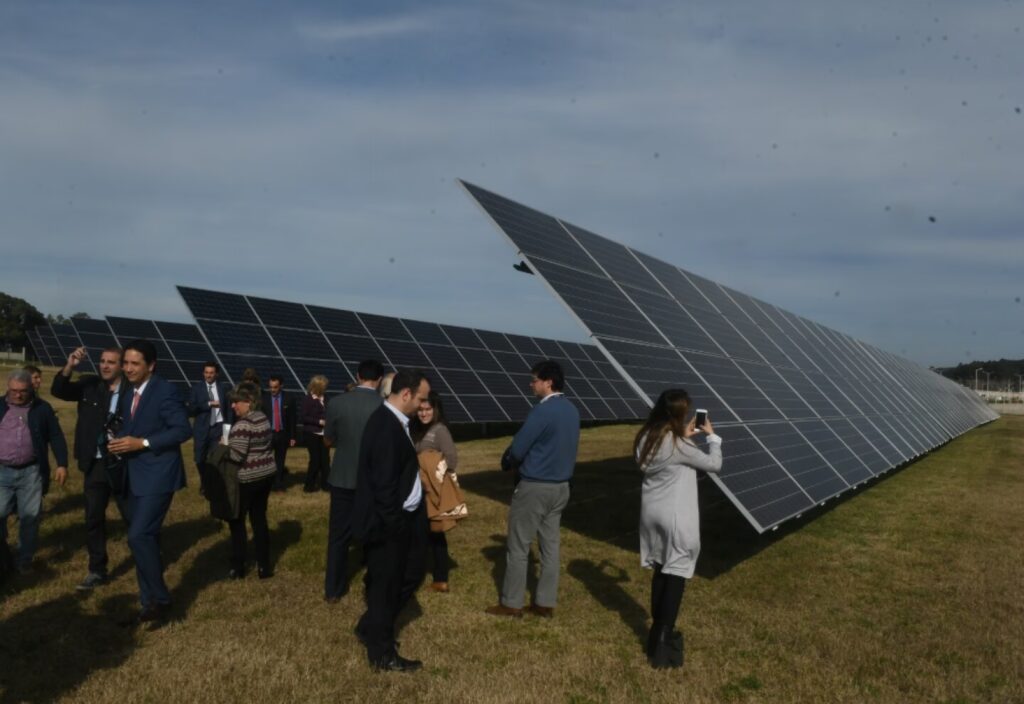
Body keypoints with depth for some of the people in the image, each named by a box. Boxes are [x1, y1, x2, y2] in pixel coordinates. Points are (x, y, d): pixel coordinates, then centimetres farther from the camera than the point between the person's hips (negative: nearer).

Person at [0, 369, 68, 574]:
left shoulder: (42, 408, 2)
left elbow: (56, 437, 3)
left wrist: (62, 464, -4)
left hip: (31, 472, -1)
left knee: (30, 517, 4)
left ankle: (24, 560, 16)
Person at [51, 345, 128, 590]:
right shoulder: (89, 384, 1)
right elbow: (58, 390, -8)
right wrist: (70, 366, -21)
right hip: (95, 464, 4)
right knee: (93, 519, 11)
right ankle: (97, 571, 24)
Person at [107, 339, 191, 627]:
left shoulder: (165, 390, -13)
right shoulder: (127, 392, 13)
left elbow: (183, 430, -18)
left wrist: (142, 443, -21)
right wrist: (119, 442, -1)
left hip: (157, 475, -8)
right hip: (133, 477, 9)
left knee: (139, 535, -17)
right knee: (143, 538, 12)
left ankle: (159, 599, -1)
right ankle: (149, 603, 22)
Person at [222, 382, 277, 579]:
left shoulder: (243, 424, -20)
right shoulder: (263, 419, 7)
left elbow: (237, 455, -24)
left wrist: (224, 445, -6)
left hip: (247, 479, -8)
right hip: (266, 474, 8)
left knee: (237, 521, 8)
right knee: (259, 519, 13)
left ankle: (238, 567, 15)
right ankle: (264, 566, 16)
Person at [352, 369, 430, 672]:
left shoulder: (391, 420, 7)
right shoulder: (386, 426, -25)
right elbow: (384, 483, -25)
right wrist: (394, 525, -20)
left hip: (400, 517, 10)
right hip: (388, 522, -10)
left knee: (411, 574, 21)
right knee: (386, 585, 6)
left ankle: (372, 627, 37)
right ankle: (382, 654, 24)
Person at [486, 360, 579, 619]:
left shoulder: (542, 411, -20)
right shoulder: (572, 411, 7)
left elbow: (516, 450, -18)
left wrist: (518, 458, 5)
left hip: (535, 487, -8)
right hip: (561, 486, 8)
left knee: (518, 547, 4)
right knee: (550, 545, 12)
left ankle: (512, 603, 13)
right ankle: (545, 603, 18)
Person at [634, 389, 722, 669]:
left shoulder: (646, 438, 2)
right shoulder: (678, 445, -19)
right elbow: (714, 464, -7)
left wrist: (685, 436, 17)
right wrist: (712, 436, 8)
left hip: (652, 513, 8)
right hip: (675, 516, -7)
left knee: (661, 571, 18)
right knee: (676, 575, 2)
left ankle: (658, 633, 28)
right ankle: (662, 644, 5)